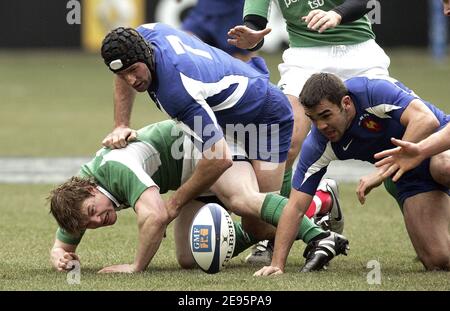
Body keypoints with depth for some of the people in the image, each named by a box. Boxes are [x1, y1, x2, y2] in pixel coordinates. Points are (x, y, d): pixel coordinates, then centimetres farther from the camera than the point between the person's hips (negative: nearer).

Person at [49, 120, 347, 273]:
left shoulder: (117, 169, -35)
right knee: (189, 259, 0)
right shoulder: (76, 199, -8)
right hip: (192, 179, 9)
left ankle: (317, 236, -43)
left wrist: (137, 266, -34)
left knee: (243, 199, -39)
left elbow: (156, 215, -48)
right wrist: (62, 258, -18)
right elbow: (61, 245, 7)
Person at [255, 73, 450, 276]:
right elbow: (296, 206, -14)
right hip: (411, 178, 4)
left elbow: (427, 120, -42)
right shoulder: (318, 144, -16)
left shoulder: (375, 92, -29)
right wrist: (277, 264, -23)